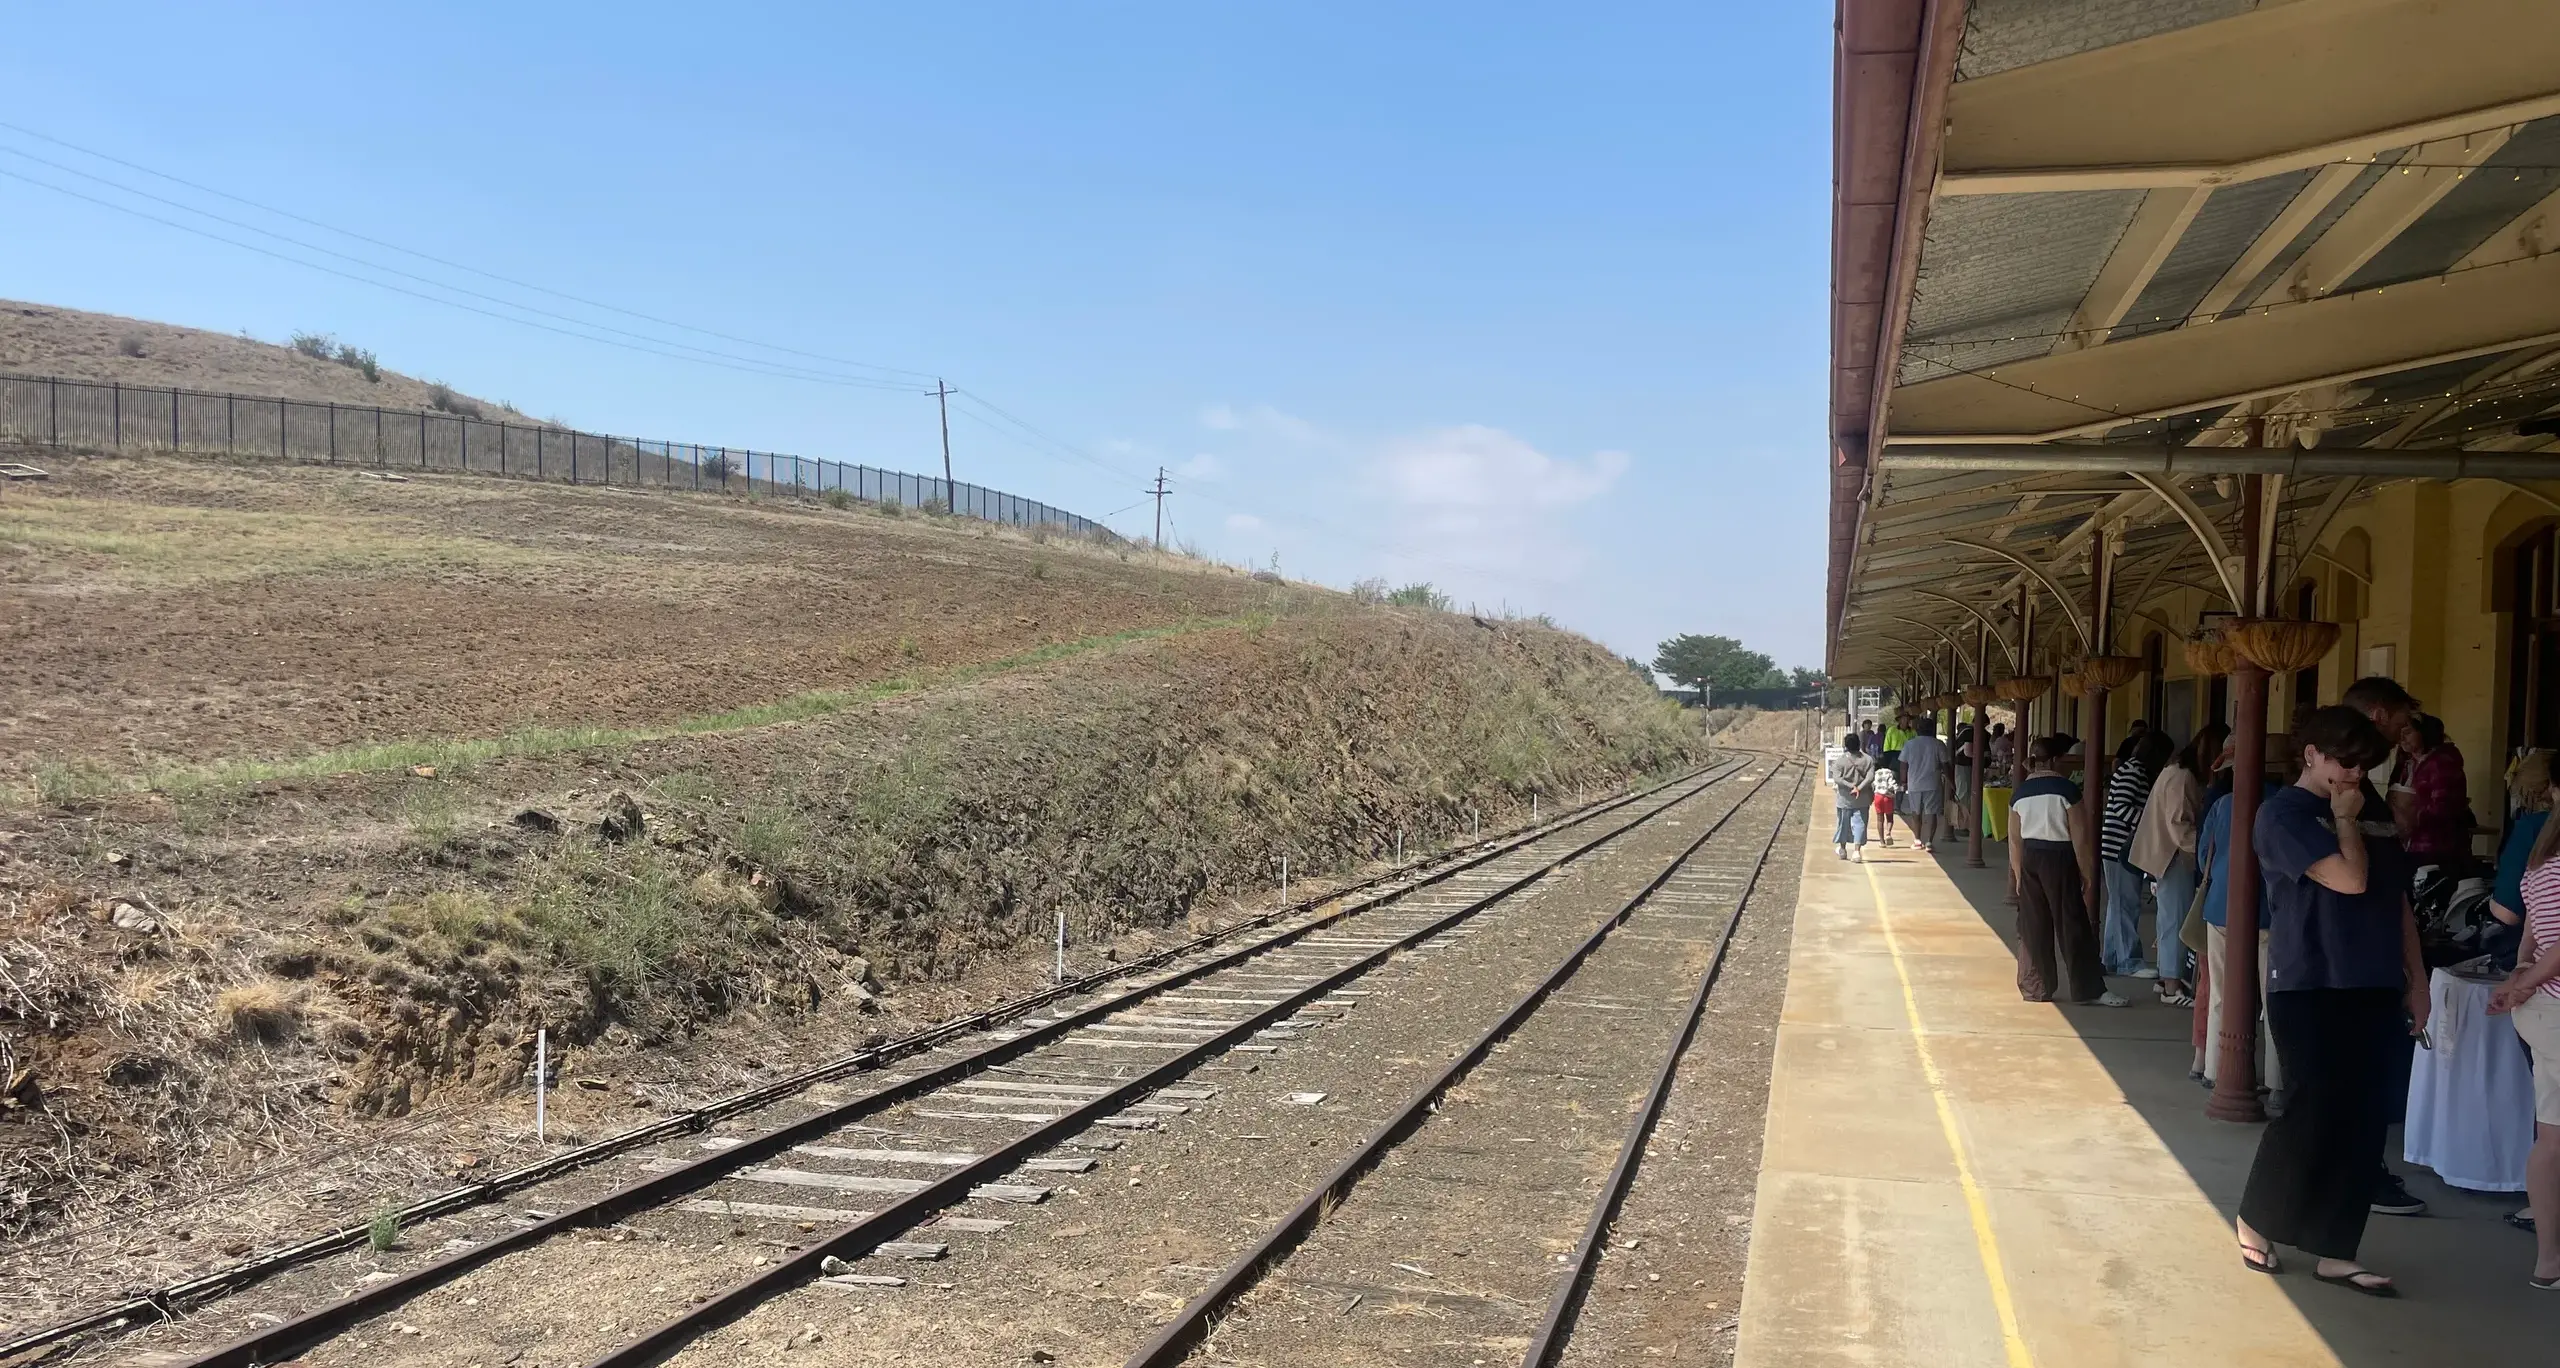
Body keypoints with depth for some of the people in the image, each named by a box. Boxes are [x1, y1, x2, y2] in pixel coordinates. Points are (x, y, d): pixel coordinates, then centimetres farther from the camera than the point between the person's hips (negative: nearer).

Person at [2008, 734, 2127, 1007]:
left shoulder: (2020, 793, 6)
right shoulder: (2066, 789, -9)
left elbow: (2014, 839, 7)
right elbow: (2078, 835, -10)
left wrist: (2018, 873, 14)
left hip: (2030, 859, 5)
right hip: (2059, 858, -5)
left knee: (2032, 927, 8)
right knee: (2071, 926, 0)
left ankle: (2034, 988, 11)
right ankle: (2088, 989, 3)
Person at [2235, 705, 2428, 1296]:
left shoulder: (2370, 816, 16)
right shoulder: (2285, 813, -6)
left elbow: (2397, 899, 18)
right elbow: (2350, 878, -18)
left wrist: (2416, 979, 13)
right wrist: (2345, 820, -3)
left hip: (2373, 989, 7)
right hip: (2309, 989, -6)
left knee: (2364, 1119, 3)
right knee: (2321, 1110, -7)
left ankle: (2334, 1251, 10)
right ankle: (2254, 1220, 13)